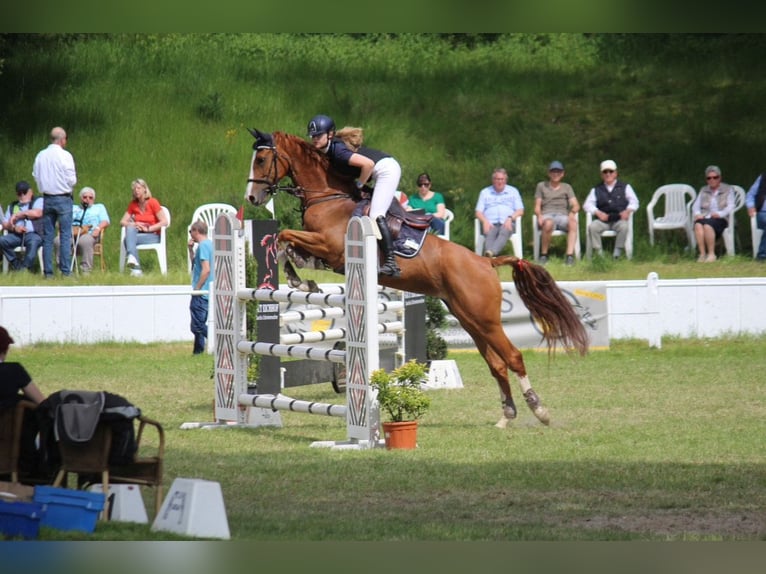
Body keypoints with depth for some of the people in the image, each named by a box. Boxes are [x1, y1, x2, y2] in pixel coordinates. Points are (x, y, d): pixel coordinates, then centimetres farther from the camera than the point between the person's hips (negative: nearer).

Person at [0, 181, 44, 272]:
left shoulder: (38, 201, 15)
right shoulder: (12, 206, 27)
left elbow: (37, 213, -6)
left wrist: (17, 215, 1)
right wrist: (14, 227, -6)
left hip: (33, 233, -4)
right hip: (16, 235, 4)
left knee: (33, 242, -40)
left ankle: (24, 267, -38)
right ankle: (16, 265, -18)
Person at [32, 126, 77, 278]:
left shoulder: (40, 156, 2)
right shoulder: (65, 156, -11)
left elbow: (35, 176, 8)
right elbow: (72, 180, -11)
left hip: (47, 198, 4)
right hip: (63, 198, -4)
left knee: (47, 237, 7)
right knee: (65, 236, -1)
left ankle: (48, 272, 5)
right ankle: (65, 271, -6)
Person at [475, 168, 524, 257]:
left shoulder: (513, 191, 23)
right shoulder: (485, 192, 23)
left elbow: (520, 211, 13)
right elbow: (478, 212, 15)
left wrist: (510, 218, -8)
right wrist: (485, 221, -8)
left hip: (507, 223, -1)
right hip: (490, 223, 1)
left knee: (504, 233, -38)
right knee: (489, 234, -36)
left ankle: (491, 253, -66)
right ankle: (489, 258, -64)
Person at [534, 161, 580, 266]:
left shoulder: (567, 187, 23)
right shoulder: (541, 186, 21)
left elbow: (576, 205, 10)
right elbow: (537, 206, 12)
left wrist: (573, 212, -15)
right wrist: (539, 215, -12)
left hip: (562, 216, 1)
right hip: (547, 215, -1)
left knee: (573, 222, -37)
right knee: (548, 223, -42)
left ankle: (570, 256, -45)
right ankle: (543, 255, -29)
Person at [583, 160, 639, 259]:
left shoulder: (625, 187, 14)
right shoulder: (596, 190, 18)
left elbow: (634, 202, 8)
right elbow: (587, 204, 7)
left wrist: (628, 211, -12)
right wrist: (598, 213, -11)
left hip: (619, 219, -2)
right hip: (603, 220, 2)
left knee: (624, 226, -36)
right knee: (592, 227, -29)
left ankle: (617, 251, -25)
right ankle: (598, 252, -22)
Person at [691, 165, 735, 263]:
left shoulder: (727, 189, 14)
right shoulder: (703, 190, 25)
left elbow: (730, 206, 1)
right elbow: (696, 205, 15)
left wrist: (720, 214, -17)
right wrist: (697, 214, -8)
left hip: (720, 219, -3)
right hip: (705, 217, 3)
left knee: (708, 225, -38)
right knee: (698, 225, -34)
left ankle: (711, 254, -33)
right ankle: (702, 254, -37)